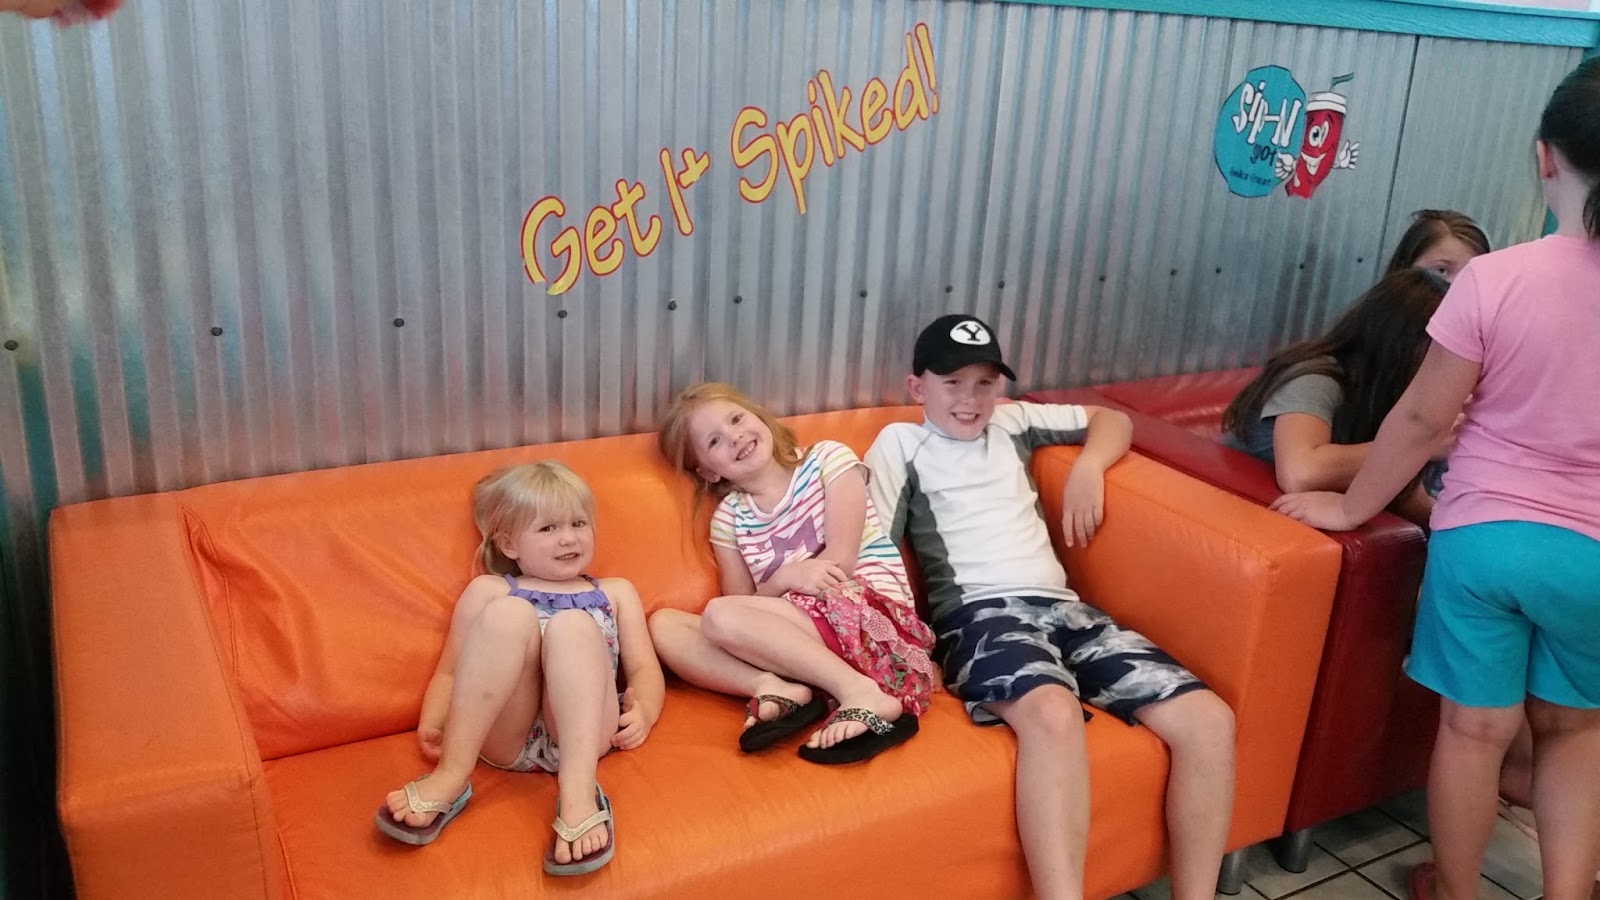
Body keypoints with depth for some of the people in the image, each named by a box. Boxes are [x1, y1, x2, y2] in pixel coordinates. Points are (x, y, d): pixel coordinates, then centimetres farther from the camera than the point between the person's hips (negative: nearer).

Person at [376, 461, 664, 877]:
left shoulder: (615, 592, 27)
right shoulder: (488, 590, 23)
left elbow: (644, 668, 16)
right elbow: (449, 673, 17)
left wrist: (644, 711, -7)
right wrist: (431, 724, -4)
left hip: (581, 731, 0)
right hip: (504, 734, 0)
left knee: (573, 626, -28)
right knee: (510, 613, -26)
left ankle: (578, 793, -42)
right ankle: (450, 775, -31)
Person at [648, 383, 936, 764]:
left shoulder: (827, 459, 4)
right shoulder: (728, 517, 13)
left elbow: (840, 560, -8)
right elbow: (747, 615, 4)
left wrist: (772, 583, -2)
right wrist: (786, 578, -16)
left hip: (871, 615, -5)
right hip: (796, 636, 5)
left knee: (719, 614, -25)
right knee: (663, 623, -8)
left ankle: (861, 693, -28)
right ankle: (775, 688, -26)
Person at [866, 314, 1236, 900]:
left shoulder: (1011, 423, 25)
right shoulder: (900, 442, 12)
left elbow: (1114, 420, 34)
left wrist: (1087, 468, 12)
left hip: (1063, 609, 6)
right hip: (980, 614, -5)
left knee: (1209, 718, -14)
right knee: (1054, 711, -40)